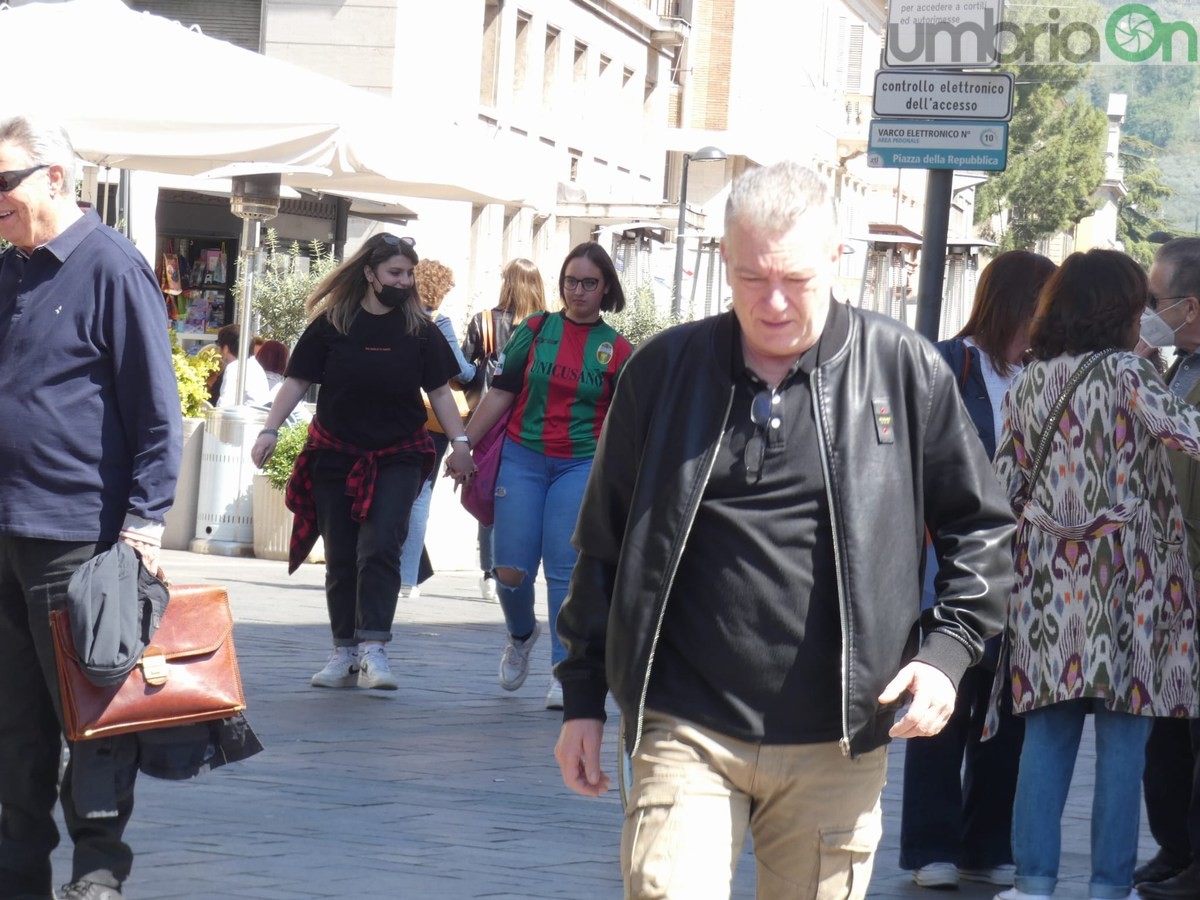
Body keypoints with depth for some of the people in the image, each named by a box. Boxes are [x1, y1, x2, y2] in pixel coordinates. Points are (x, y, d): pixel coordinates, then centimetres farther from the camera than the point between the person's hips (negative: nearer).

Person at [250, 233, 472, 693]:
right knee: (340, 559, 5)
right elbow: (297, 381, 0)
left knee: (379, 547, -15)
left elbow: (439, 390, 6)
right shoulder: (332, 324, -2)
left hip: (397, 458, -1)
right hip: (335, 457, 1)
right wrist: (270, 430, -8)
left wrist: (460, 439, -3)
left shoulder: (419, 329, 1)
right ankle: (345, 653, 14)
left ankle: (373, 648, -17)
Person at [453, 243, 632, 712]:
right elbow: (500, 394, 7)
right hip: (522, 458, 1)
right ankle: (521, 635, 29)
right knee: (510, 569, -2)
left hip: (582, 466, -1)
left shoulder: (616, 350, 4)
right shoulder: (535, 330, 5)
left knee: (566, 570, -7)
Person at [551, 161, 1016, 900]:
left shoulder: (907, 372, 1)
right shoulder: (665, 371, 4)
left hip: (837, 747, 0)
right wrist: (584, 699, 10)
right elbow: (604, 547, 12)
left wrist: (947, 651, -6)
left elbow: (982, 530, 8)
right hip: (688, 734, 0)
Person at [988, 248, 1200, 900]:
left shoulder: (1028, 382, 9)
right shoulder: (1124, 372, -8)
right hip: (1123, 575, -5)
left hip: (1047, 578, 5)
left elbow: (1005, 484, 10)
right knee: (1122, 737, 1)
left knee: (1048, 731, 7)